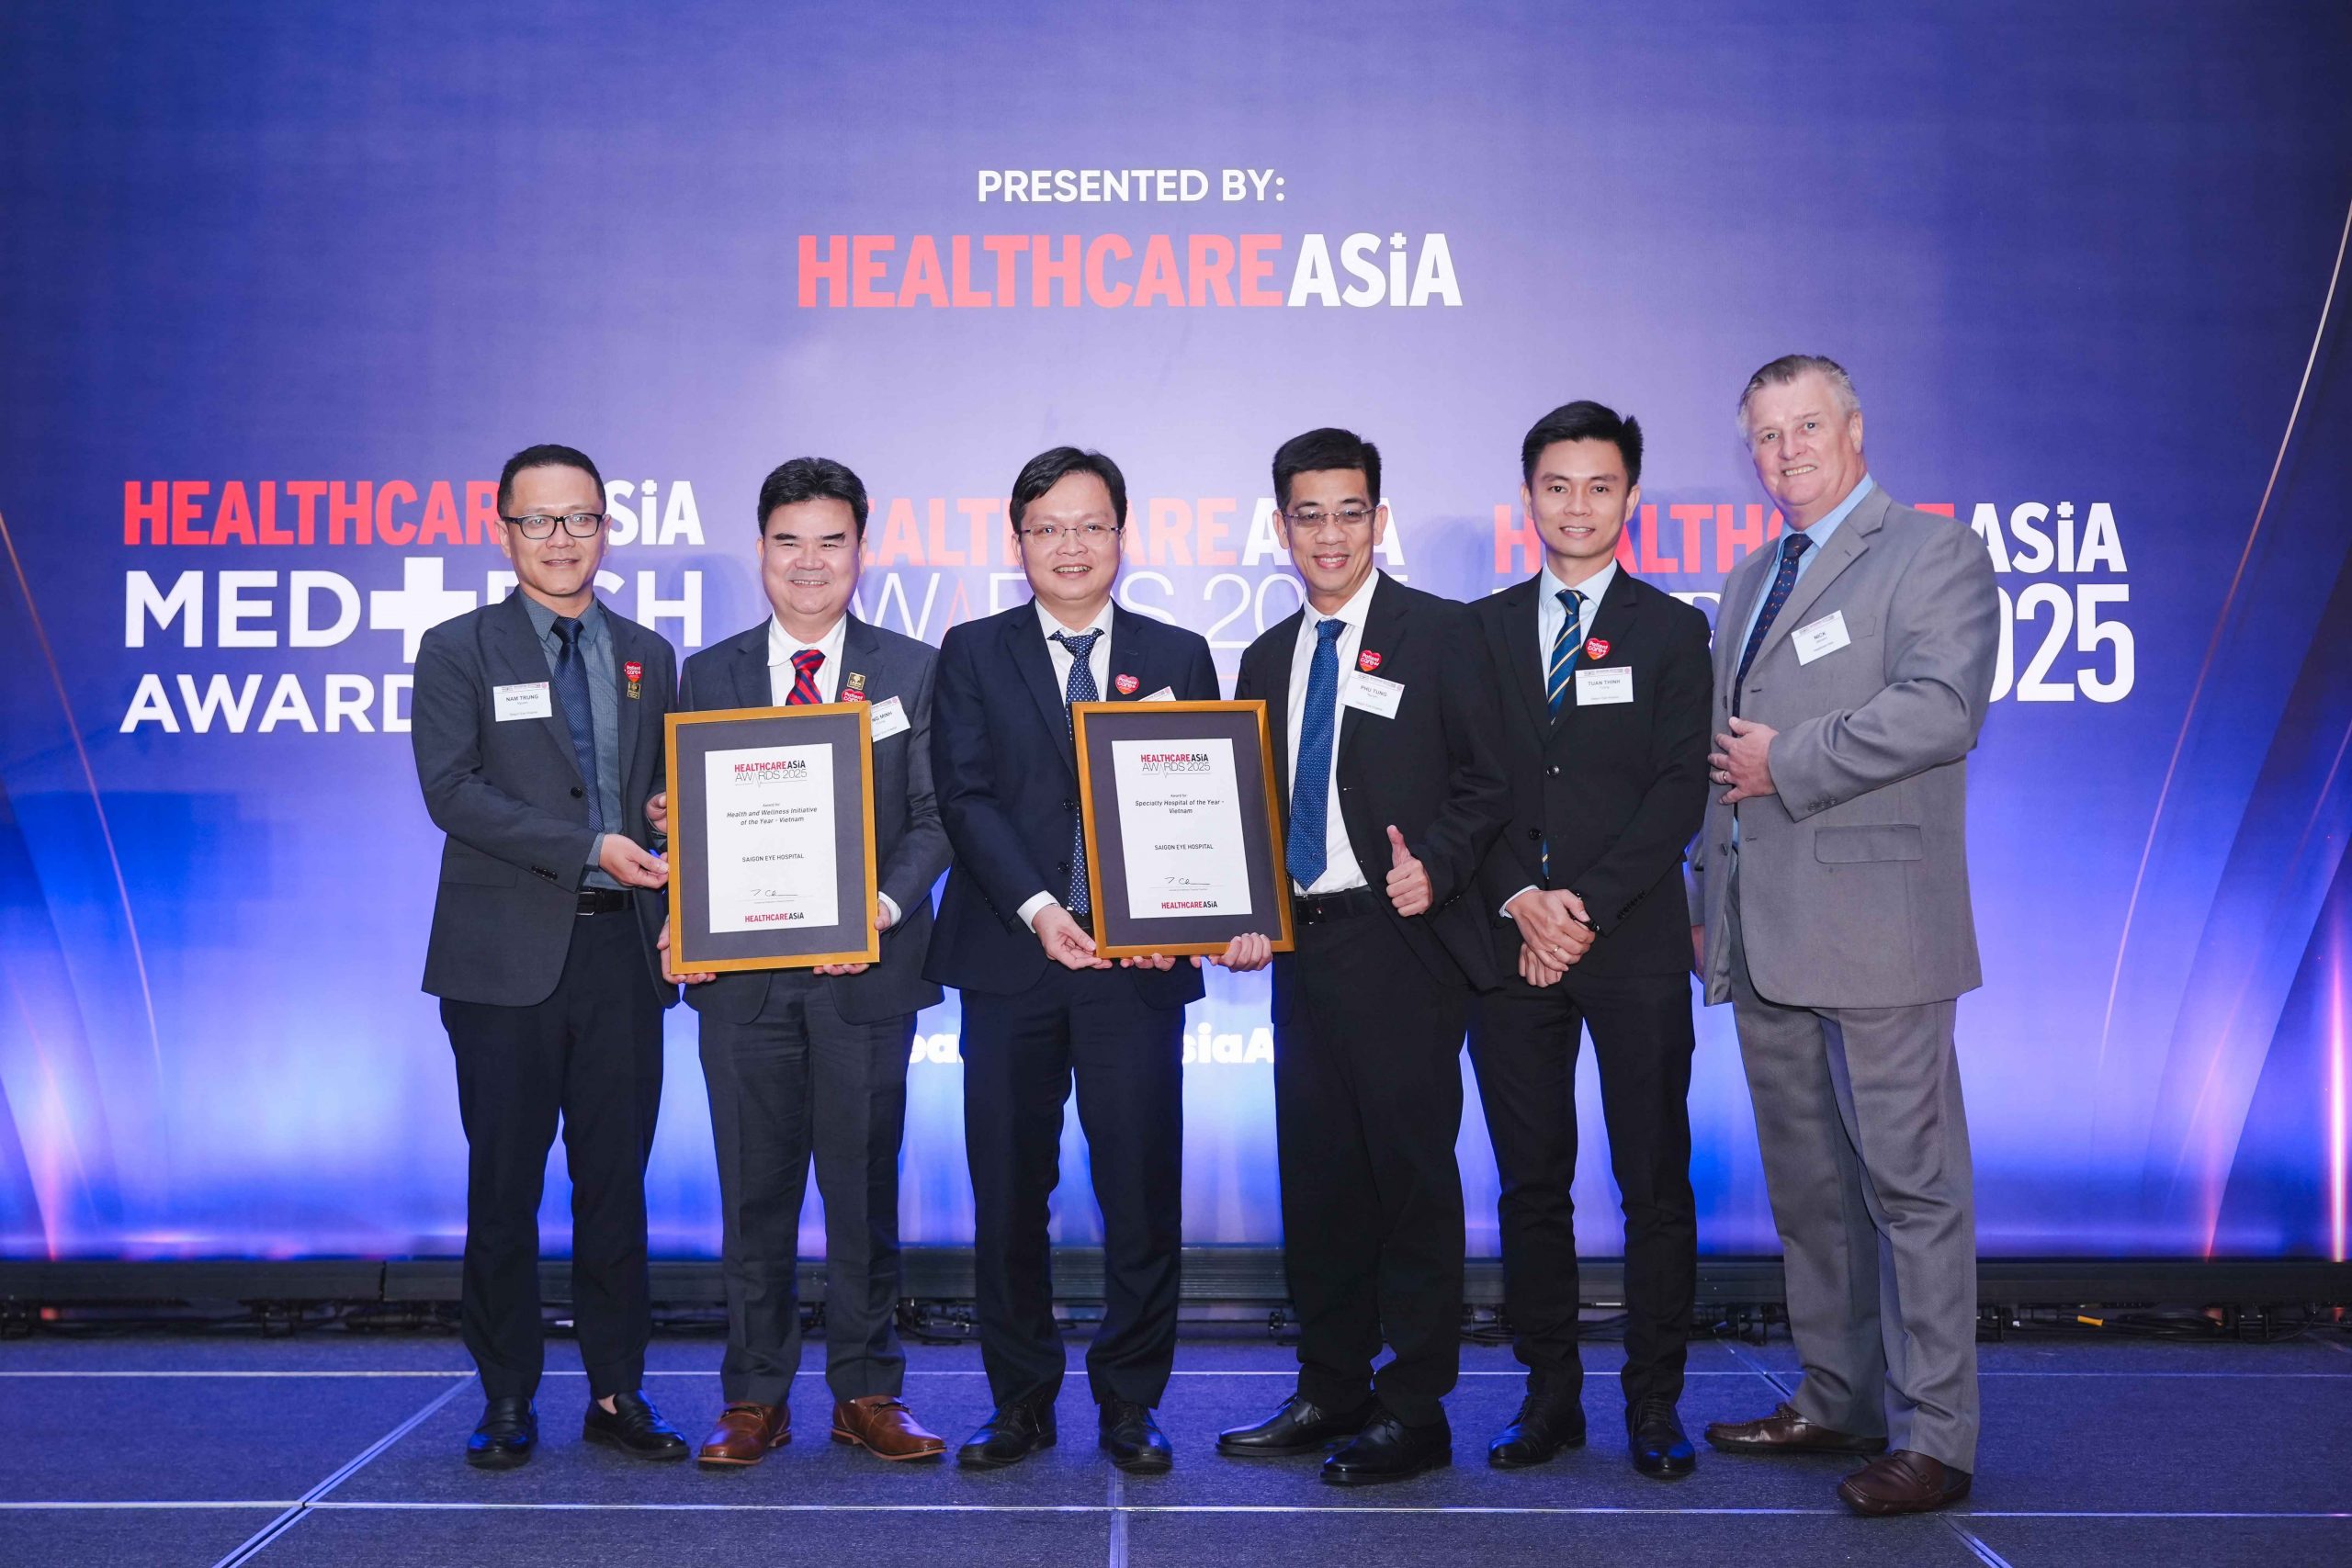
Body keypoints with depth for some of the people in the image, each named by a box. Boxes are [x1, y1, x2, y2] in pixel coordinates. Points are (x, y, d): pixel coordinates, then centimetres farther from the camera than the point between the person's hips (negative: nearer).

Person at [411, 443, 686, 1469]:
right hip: (508, 957, -3)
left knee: (616, 1179, 7)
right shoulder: (458, 650, 2)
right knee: (504, 1183, 4)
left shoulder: (647, 657, 14)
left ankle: (618, 1392, 17)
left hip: (622, 951, 3)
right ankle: (507, 1401, 15)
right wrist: (589, 849, -17)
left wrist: (679, 913, -3)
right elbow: (454, 791, -10)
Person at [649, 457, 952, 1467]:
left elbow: (936, 817, 0)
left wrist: (885, 906, -16)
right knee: (754, 1192, 7)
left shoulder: (914, 672, 6)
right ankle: (754, 1400, 17)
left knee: (865, 1188, 5)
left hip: (868, 968, -1)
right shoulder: (707, 676, 11)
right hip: (743, 970, 1)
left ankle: (867, 1394, 17)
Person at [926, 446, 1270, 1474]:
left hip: (1140, 964, 0)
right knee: (1007, 1192, 5)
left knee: (1143, 1189, 1)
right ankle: (1021, 1401, 18)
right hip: (1009, 959, 0)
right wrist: (1039, 910, -14)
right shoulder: (973, 654, 9)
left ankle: (1130, 1406, 16)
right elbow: (965, 796, -1)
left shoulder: (1179, 656, 11)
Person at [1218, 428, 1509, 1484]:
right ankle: (1331, 1390, 21)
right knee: (1317, 1175, 10)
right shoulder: (1267, 660, 16)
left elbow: (1483, 785, -3)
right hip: (1303, 945, 6)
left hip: (1403, 944, -6)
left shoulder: (1441, 634, -1)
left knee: (1412, 1176, -2)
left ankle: (1414, 1409, 6)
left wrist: (1435, 867, -18)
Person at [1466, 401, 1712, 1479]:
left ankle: (1654, 1403, 12)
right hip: (1511, 943, 2)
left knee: (1655, 1182, 2)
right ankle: (1550, 1394, 16)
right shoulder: (1481, 629, 11)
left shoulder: (1673, 632, 6)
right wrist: (1521, 899, -9)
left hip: (1634, 947, -2)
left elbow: (1680, 793, -3)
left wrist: (1586, 904, -12)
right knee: (1530, 1182, 6)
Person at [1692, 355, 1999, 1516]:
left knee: (1910, 1182, -3)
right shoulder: (1750, 581, 21)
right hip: (1763, 936, 8)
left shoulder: (1931, 553, -3)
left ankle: (1933, 1438, 4)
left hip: (1874, 928, -8)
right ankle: (1839, 1401, 25)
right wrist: (1709, 899, 18)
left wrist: (1787, 762, -13)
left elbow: (1941, 709, -19)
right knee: (1806, 1187, 14)